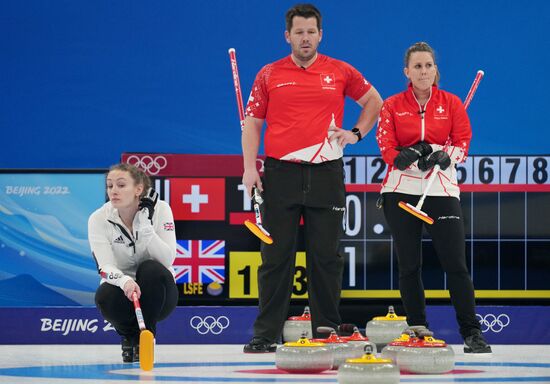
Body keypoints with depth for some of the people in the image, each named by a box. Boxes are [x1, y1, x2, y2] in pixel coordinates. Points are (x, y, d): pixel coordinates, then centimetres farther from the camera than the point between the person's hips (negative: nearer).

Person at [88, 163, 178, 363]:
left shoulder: (159, 209, -13)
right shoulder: (98, 219, -12)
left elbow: (167, 260, -21)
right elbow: (106, 267, -22)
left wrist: (145, 226, -31)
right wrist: (125, 281, -44)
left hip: (155, 293, 0)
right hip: (121, 288, 0)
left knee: (151, 269, -32)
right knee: (105, 296, -33)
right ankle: (129, 335, 1)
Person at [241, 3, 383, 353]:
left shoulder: (340, 72, 8)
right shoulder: (269, 75, 7)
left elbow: (374, 101, 21)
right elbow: (252, 122, 7)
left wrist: (356, 133, 7)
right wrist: (250, 167, -4)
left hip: (326, 173, 1)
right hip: (280, 173, 0)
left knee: (326, 256, 3)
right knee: (277, 256, 0)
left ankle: (327, 331, 11)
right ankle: (266, 334, 3)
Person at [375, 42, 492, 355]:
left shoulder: (452, 103, 8)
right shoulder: (392, 106, 6)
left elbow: (463, 142, 1)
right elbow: (387, 149, -3)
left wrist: (444, 156, -18)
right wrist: (413, 155, -19)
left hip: (442, 190, -1)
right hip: (402, 191, 1)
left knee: (455, 263, -7)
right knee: (409, 265, 4)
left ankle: (472, 334, -5)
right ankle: (418, 331, 12)